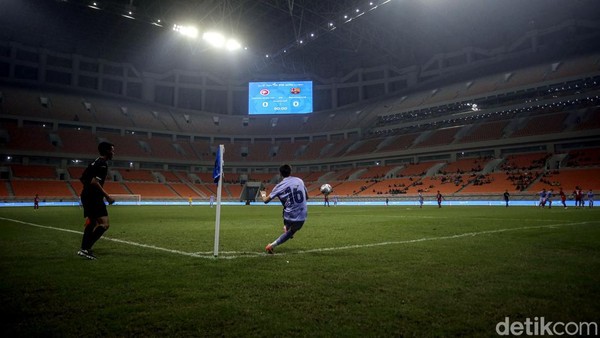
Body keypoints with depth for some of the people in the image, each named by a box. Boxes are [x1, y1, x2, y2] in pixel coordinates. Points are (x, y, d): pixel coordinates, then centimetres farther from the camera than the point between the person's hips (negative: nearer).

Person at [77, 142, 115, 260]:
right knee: (105, 224, -12)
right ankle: (86, 249, -15)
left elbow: (83, 178, 22)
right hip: (94, 198, -11)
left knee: (92, 223, 19)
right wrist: (107, 196, -20)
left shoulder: (95, 162, 16)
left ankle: (84, 249, 24)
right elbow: (94, 181, -24)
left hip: (86, 196, 11)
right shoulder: (103, 164, -13)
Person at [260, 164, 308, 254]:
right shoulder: (299, 180, 4)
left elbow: (266, 200, 1)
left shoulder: (280, 186, -3)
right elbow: (307, 197, 16)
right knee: (291, 232, 17)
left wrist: (263, 194, 24)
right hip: (302, 217, 1)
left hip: (289, 217, -1)